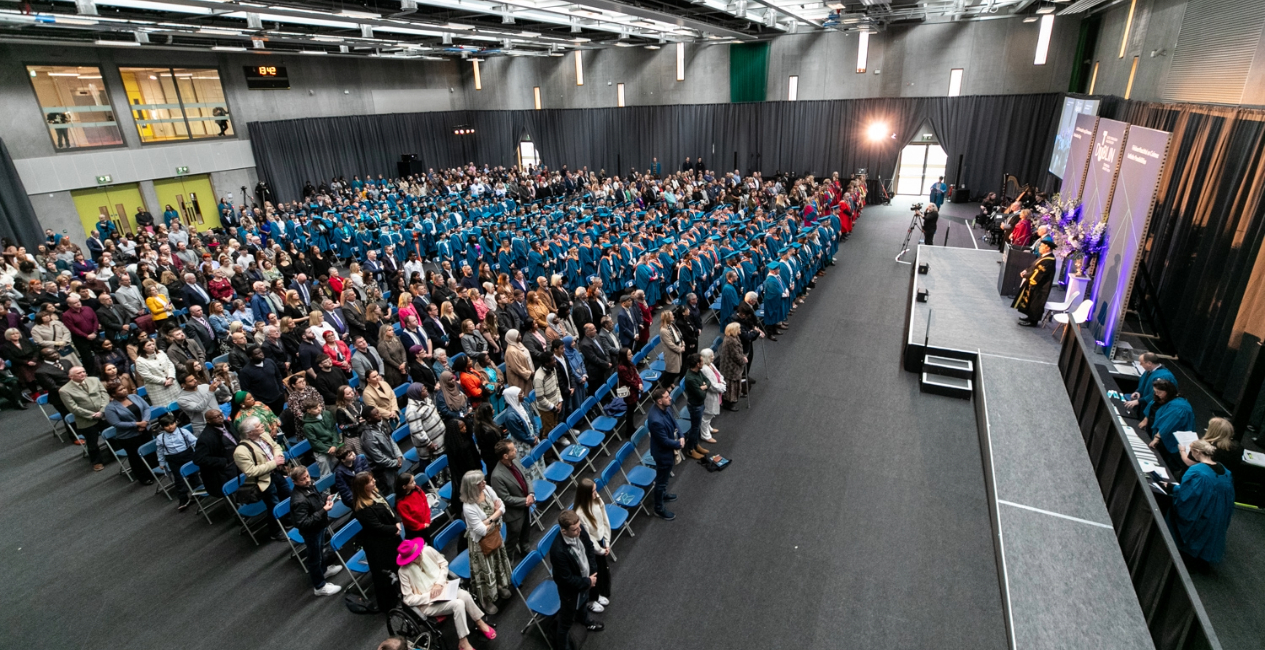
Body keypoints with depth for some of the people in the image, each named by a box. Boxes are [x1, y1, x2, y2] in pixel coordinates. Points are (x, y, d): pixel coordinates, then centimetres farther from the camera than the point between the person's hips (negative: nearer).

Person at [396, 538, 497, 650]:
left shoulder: (428, 550, -12)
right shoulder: (404, 571, -20)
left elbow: (444, 564, 4)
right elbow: (409, 599, -13)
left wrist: (439, 583, -11)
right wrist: (429, 596, -22)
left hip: (442, 589, 4)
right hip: (427, 604, -4)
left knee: (464, 595, -26)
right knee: (458, 604, -28)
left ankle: (480, 623, -2)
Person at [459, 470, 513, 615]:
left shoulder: (487, 489, -17)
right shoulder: (468, 507, -35)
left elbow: (502, 507, -9)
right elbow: (483, 531, -29)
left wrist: (489, 519, -24)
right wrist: (496, 513, -16)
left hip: (495, 534, 6)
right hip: (481, 542, -6)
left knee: (499, 561, 27)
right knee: (485, 570, 15)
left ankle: (499, 586, 55)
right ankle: (487, 600, 39)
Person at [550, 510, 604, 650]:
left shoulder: (579, 530, -24)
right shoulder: (558, 551, -43)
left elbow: (589, 547, -3)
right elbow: (567, 580, -30)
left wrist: (593, 571, -9)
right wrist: (588, 582, -18)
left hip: (584, 581, 7)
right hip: (570, 589, -7)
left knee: (583, 601, 37)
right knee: (566, 620, 19)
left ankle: (584, 620, 68)